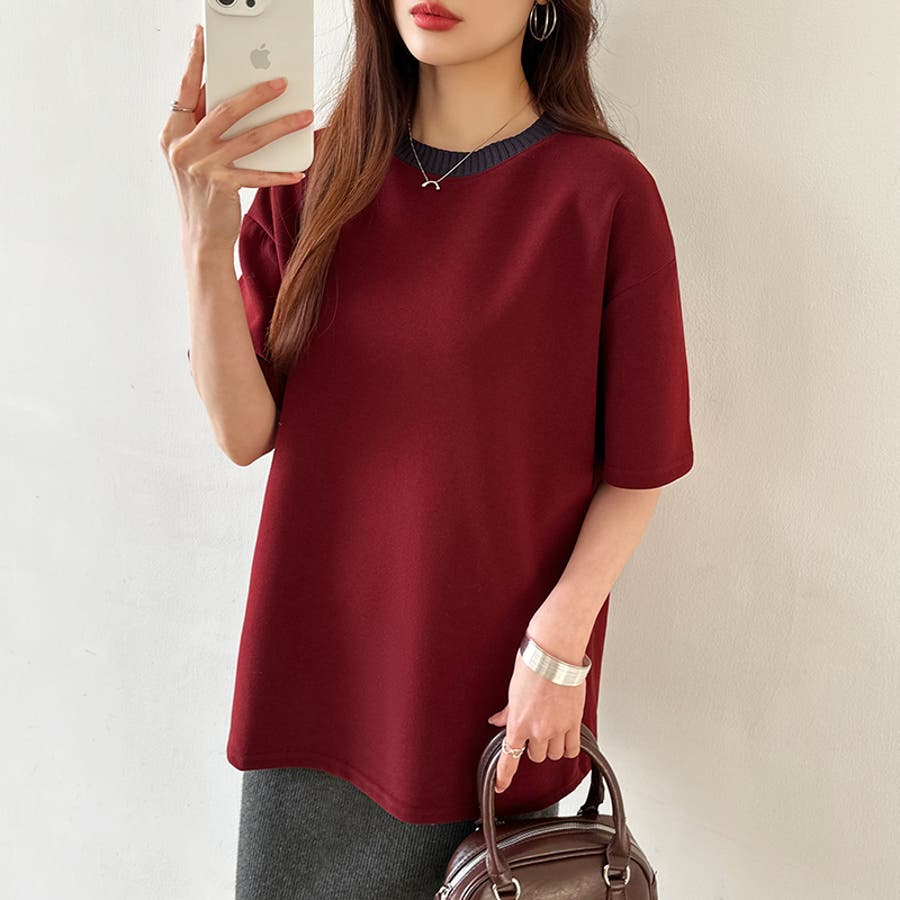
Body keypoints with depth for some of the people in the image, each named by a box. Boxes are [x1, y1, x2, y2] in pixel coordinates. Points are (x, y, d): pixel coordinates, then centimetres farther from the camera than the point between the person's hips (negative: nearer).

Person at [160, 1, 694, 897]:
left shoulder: (605, 193, -12)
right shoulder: (311, 175, -1)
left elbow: (639, 465, -7)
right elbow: (246, 433, -6)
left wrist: (559, 644, -12)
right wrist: (207, 238, -18)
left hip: (496, 676, -2)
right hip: (316, 656, 3)